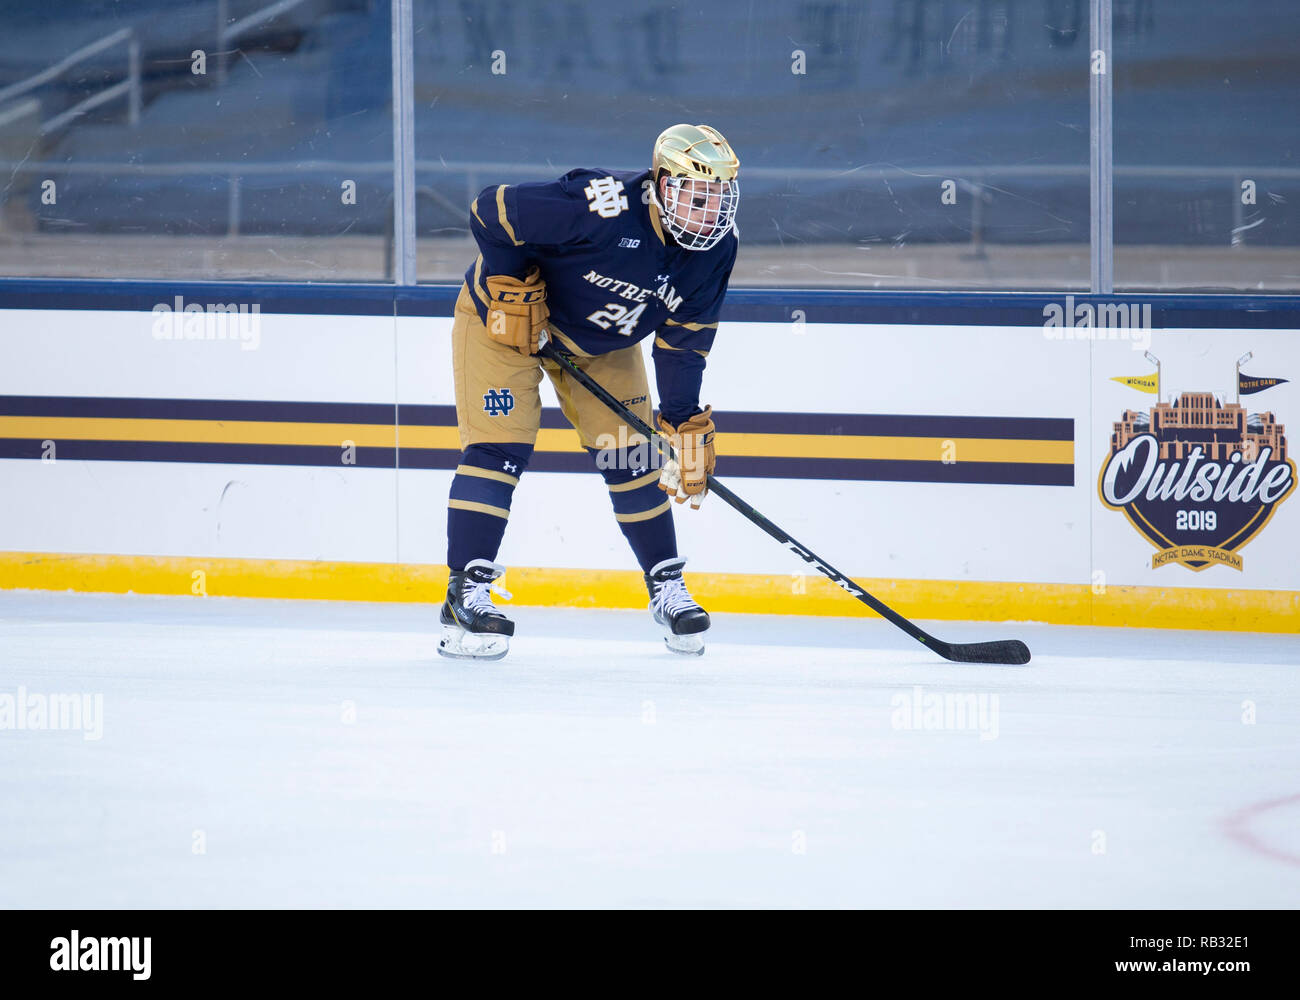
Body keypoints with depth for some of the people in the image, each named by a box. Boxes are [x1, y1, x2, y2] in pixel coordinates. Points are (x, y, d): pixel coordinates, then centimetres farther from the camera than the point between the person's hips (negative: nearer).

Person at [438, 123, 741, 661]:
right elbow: (491, 210, -30)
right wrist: (514, 289, -25)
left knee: (630, 456, 3)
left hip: (602, 342, 6)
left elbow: (683, 346, -6)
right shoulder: (602, 207, -37)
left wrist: (686, 426, -9)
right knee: (499, 447, -15)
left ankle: (668, 587, 17)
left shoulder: (714, 251, -16)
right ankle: (466, 593, -14)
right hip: (506, 313, -6)